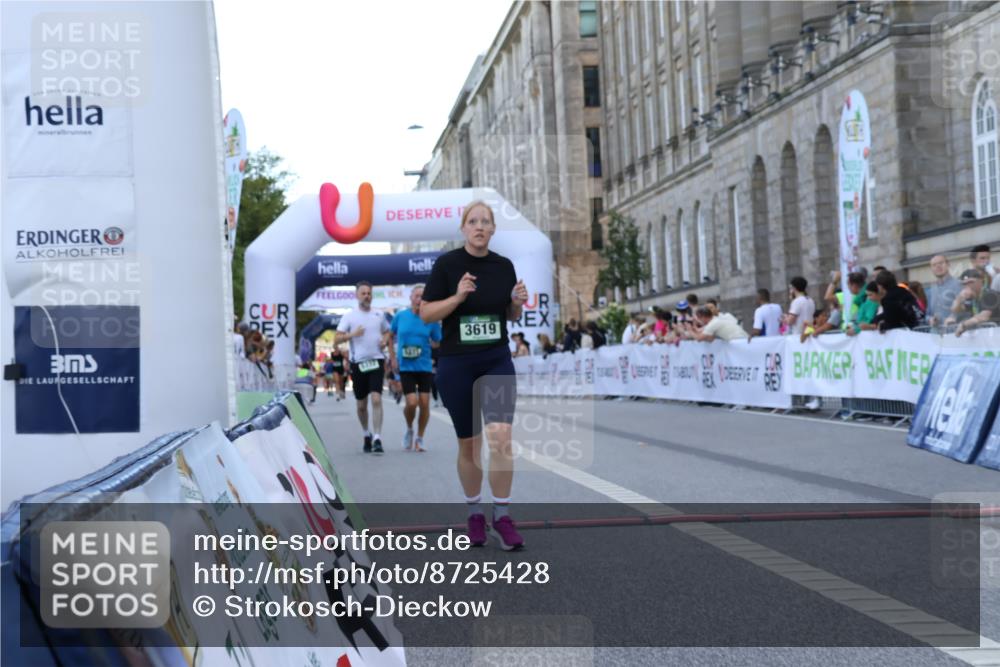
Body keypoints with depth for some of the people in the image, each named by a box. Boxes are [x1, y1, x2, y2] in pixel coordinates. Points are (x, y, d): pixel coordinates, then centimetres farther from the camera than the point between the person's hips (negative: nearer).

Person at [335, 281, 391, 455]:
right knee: (361, 405, 9)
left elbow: (387, 332, 25)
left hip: (376, 361, 0)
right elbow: (336, 339, -1)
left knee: (376, 399, -15)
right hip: (358, 363, 0)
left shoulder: (379, 315, 9)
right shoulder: (349, 316, 3)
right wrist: (352, 334, -17)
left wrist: (385, 340, 3)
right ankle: (367, 435, 30)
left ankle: (377, 439, -17)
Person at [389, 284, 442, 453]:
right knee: (412, 402, -12)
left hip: (424, 366, 1)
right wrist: (393, 358, 6)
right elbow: (390, 336, 13)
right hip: (405, 367, -1)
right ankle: (409, 430, 18)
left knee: (424, 403, -1)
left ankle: (419, 439, 16)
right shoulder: (400, 316, -1)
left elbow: (437, 344, 7)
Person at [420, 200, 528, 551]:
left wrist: (518, 302, -8)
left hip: (497, 361, 2)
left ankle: (502, 517, -3)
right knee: (469, 443, 7)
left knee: (501, 437, -13)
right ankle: (474, 513, 25)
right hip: (456, 363, -2)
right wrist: (457, 297, -22)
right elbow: (426, 313, -8)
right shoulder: (447, 263, -8)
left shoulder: (504, 265, 3)